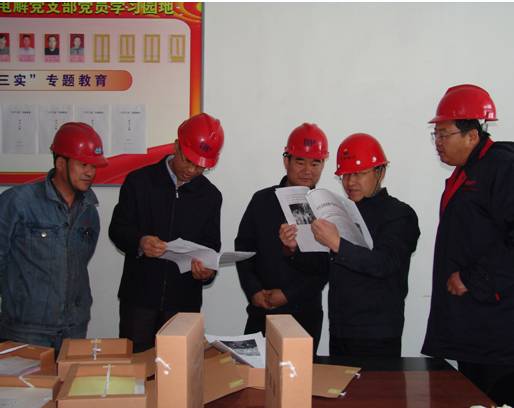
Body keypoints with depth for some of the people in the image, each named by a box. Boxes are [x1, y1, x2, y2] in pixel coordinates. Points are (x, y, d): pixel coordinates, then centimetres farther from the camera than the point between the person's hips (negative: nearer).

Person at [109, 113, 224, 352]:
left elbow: (211, 245, 8)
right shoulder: (139, 181, -1)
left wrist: (207, 270, -14)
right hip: (139, 296, -2)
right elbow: (117, 229, -1)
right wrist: (139, 242, -23)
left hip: (184, 300, 2)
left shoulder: (210, 195, 6)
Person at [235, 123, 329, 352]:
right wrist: (253, 290, -4)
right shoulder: (262, 200, 5)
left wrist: (289, 295, -10)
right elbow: (243, 247, 8)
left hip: (305, 315, -1)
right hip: (260, 311, 2)